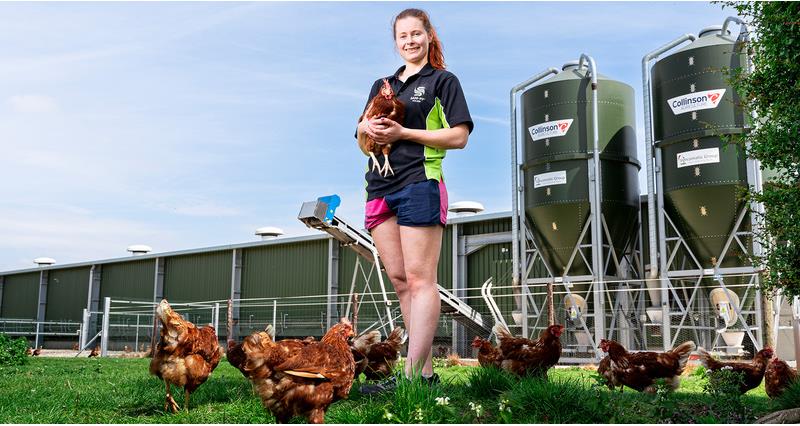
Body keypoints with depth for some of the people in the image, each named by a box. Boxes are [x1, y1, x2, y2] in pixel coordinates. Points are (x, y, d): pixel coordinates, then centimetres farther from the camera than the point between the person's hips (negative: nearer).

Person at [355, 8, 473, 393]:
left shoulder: (443, 81, 7)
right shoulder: (382, 86, 25)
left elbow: (459, 137, -4)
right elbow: (363, 141, 23)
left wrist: (404, 133, -11)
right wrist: (367, 127, -1)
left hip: (420, 183, -7)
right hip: (380, 188, 7)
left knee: (419, 279, -10)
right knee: (399, 280, 3)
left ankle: (412, 375, -14)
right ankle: (426, 370, 7)